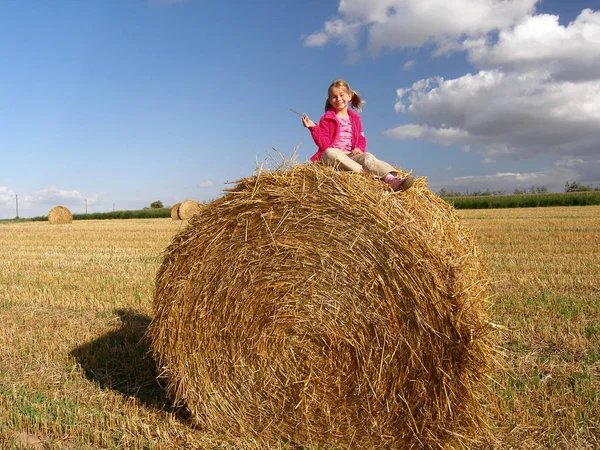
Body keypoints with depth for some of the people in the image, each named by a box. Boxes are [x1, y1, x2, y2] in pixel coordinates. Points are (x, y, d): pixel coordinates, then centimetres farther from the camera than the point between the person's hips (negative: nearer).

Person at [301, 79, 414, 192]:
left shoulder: (355, 119, 18)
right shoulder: (327, 119, 4)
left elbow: (361, 139, 20)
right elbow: (323, 144, -6)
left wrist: (360, 148, -4)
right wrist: (314, 128, -20)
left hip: (350, 155, 4)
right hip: (330, 156, -3)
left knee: (367, 157, -27)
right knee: (330, 153, -40)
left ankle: (392, 179, -49)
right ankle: (364, 172, -49)